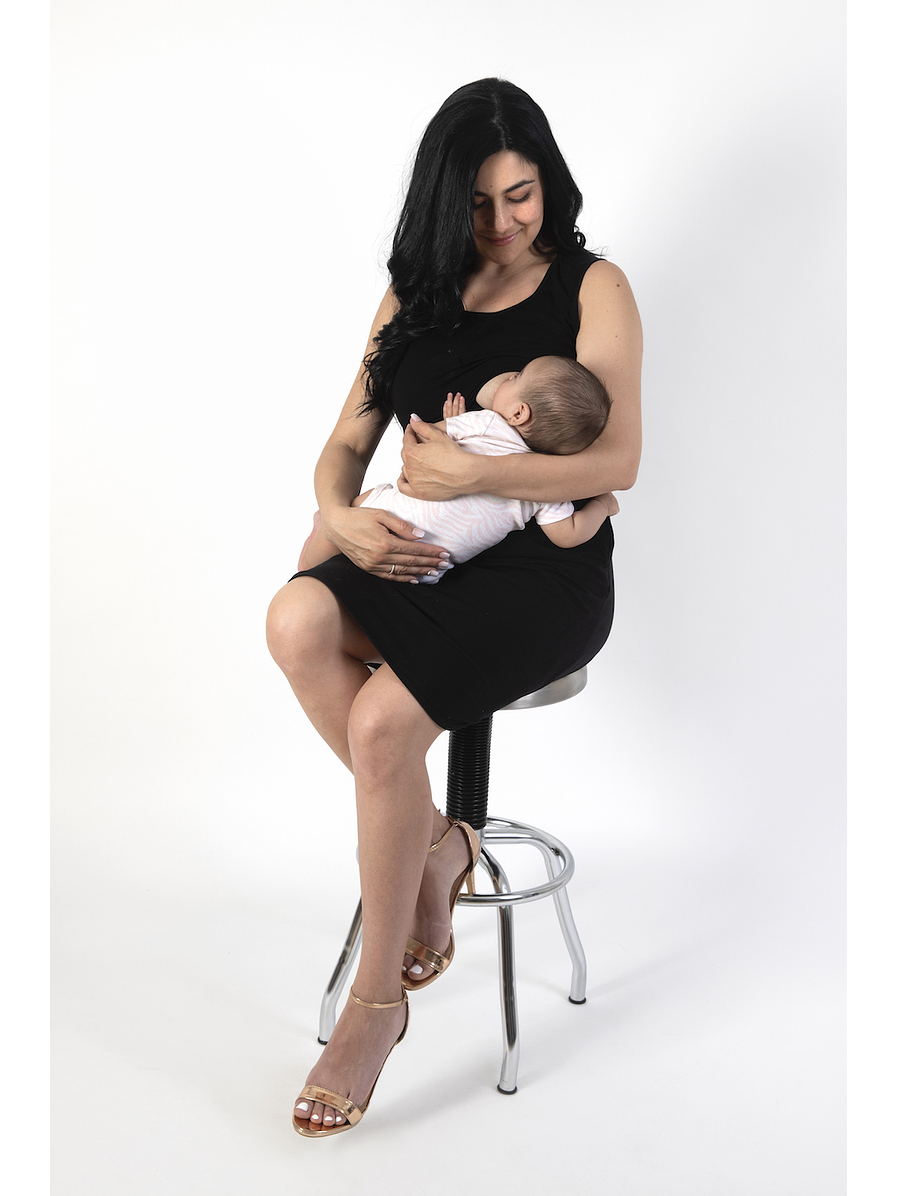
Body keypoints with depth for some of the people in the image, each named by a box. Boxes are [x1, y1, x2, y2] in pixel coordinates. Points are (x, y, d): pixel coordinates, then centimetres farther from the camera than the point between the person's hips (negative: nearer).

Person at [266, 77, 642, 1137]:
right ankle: (433, 844, -8)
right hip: (424, 562, 5)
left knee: (383, 720, -27)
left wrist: (467, 472, -19)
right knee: (297, 623, -28)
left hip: (548, 571, -4)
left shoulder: (592, 288, 2)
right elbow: (345, 445, 11)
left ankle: (376, 1001, -7)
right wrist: (341, 516, -12)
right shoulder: (412, 299, 15)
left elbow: (617, 461, -9)